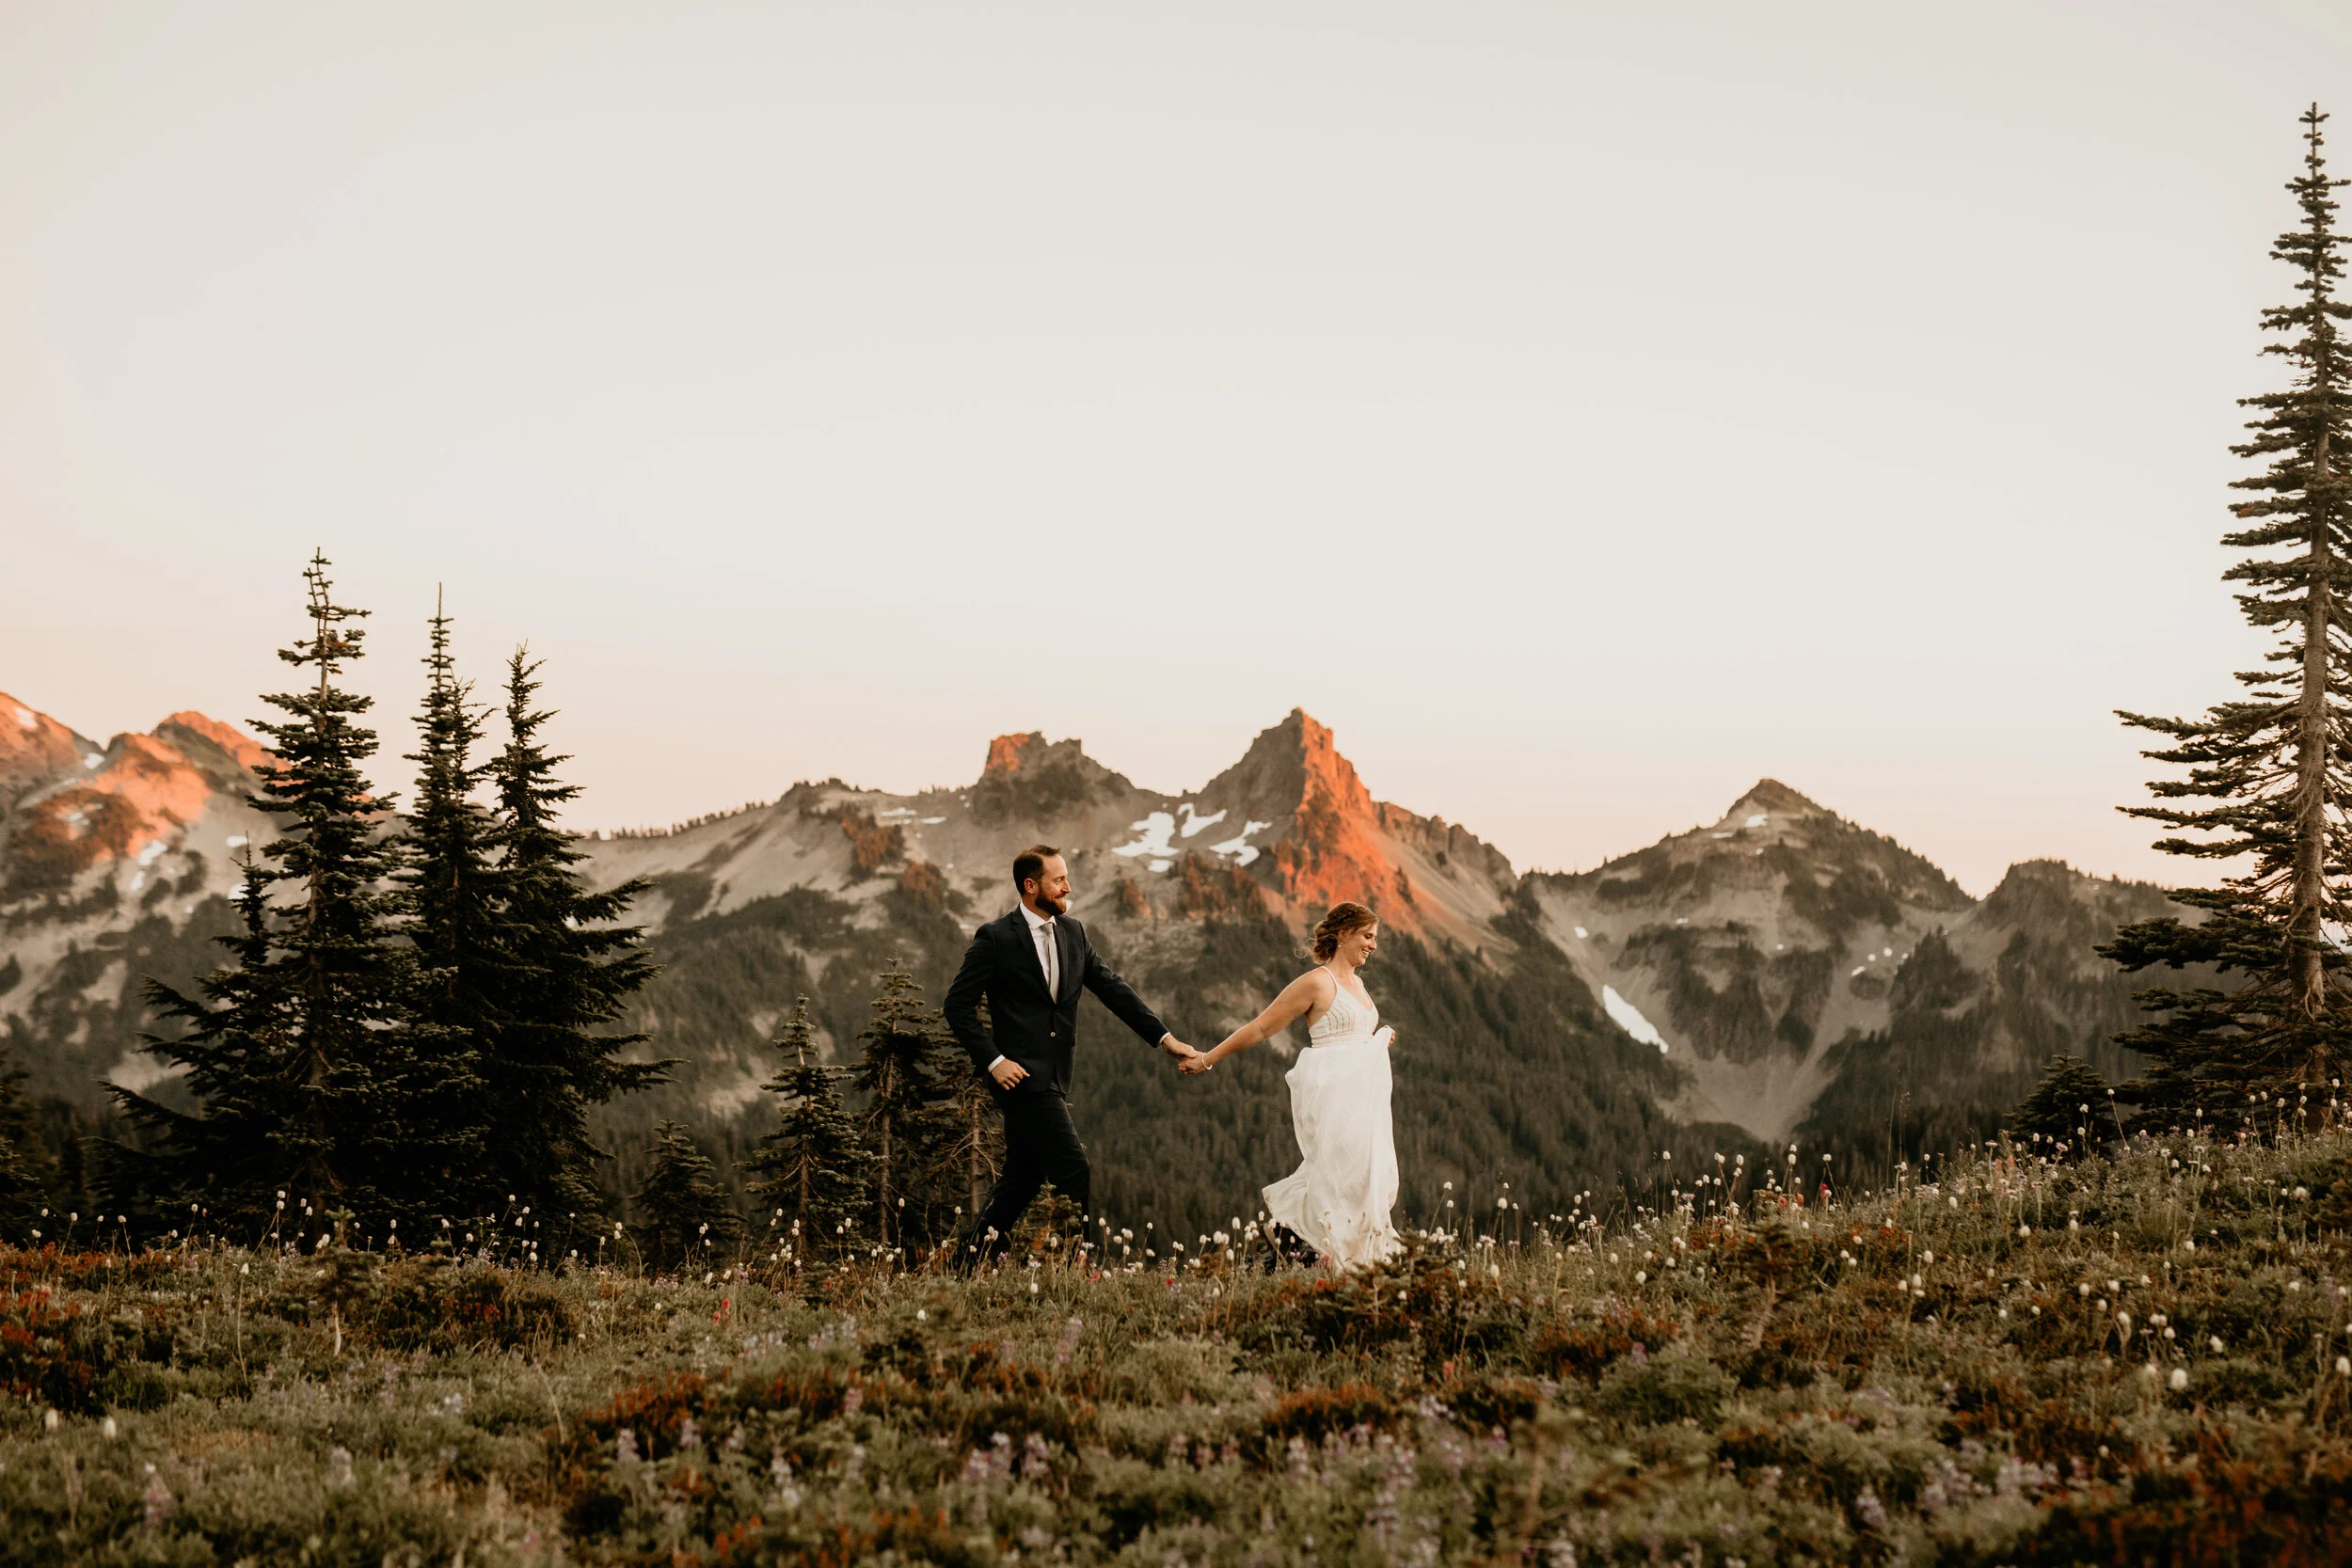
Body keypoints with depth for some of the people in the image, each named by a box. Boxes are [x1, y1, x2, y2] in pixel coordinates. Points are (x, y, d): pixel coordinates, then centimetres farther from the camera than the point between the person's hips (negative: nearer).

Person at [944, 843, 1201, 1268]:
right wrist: (992, 1060, -15)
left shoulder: (1072, 932, 11)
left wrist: (1164, 1037, 3)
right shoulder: (995, 939, -8)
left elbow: (1113, 989, 11)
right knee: (1074, 1174, -11)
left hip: (1053, 1077, 7)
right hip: (1021, 1074, -7)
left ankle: (969, 1261, 22)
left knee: (1022, 1179, 12)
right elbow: (957, 1005, -7)